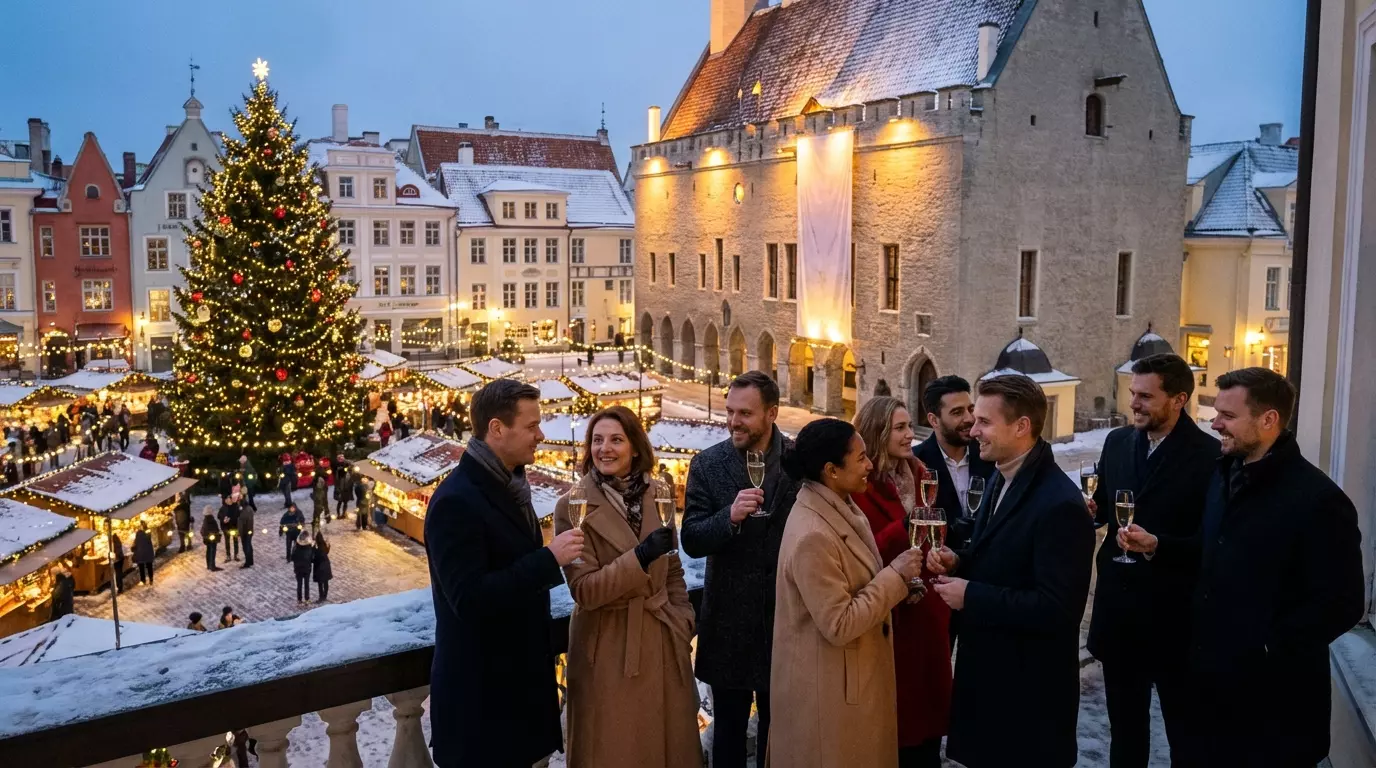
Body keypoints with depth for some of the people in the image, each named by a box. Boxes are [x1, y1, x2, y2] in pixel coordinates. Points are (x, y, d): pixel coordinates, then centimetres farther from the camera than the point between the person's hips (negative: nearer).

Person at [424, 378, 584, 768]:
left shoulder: (508, 487, 9)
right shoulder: (456, 501, -21)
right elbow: (469, 599, -27)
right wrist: (549, 558, -25)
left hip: (517, 680, 8)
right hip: (479, 691, -8)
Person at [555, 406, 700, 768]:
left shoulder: (654, 495, 3)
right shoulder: (573, 506, -11)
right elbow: (584, 590, -17)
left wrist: (683, 626, 4)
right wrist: (640, 557, -27)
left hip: (662, 640, 4)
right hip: (610, 647, -4)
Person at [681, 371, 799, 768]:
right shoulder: (708, 464, -6)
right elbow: (691, 541, -9)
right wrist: (730, 517, -28)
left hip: (784, 615, 0)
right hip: (729, 617, 0)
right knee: (728, 728, 15)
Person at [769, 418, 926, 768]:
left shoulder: (842, 509, 2)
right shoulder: (812, 535, -28)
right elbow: (840, 626, -26)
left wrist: (897, 580, 0)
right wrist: (895, 576, -21)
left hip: (855, 675, 9)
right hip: (828, 687, -9)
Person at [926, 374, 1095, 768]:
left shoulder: (1059, 505, -25)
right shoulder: (1001, 480, 5)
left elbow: (1058, 608, -28)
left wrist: (971, 596, -24)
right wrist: (959, 561, -3)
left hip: (1029, 687, -9)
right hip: (986, 670, 9)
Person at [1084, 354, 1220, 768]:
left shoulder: (1209, 455, -15)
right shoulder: (1117, 441, 3)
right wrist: (1091, 510, -9)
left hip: (1174, 613, -5)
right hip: (1118, 602, 5)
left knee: (1184, 728, 16)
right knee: (1124, 722, 21)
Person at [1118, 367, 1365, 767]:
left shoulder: (1318, 499, -19)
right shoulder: (1225, 474, 7)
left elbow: (1341, 604, -19)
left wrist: (1264, 650, -19)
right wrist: (1157, 545, 2)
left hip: (1270, 688, -8)